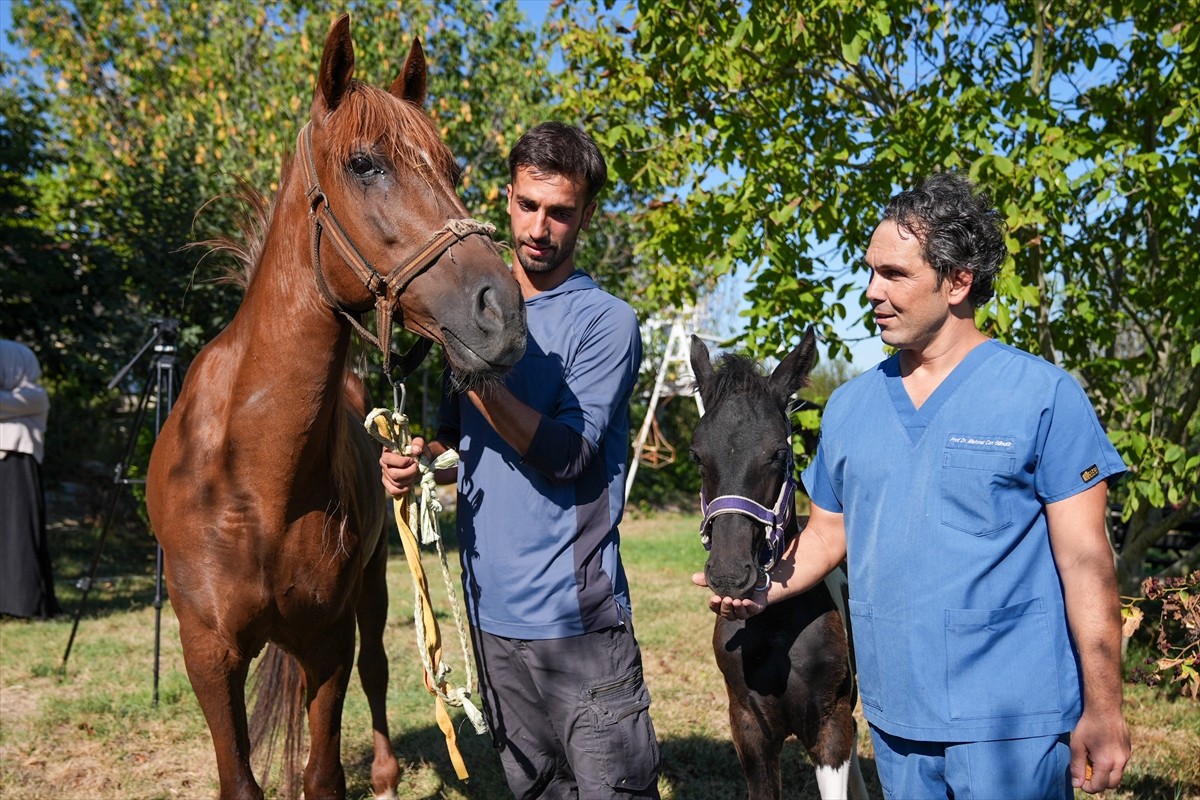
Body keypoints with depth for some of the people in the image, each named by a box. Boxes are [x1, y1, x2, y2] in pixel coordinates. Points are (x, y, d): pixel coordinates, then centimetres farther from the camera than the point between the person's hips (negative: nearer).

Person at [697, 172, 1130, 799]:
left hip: (1009, 721, -5)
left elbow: (1084, 560, -10)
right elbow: (828, 533, 15)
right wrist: (758, 589, -3)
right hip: (894, 715, 5)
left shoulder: (1043, 395, -8)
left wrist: (1101, 711, -11)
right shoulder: (850, 405, 7)